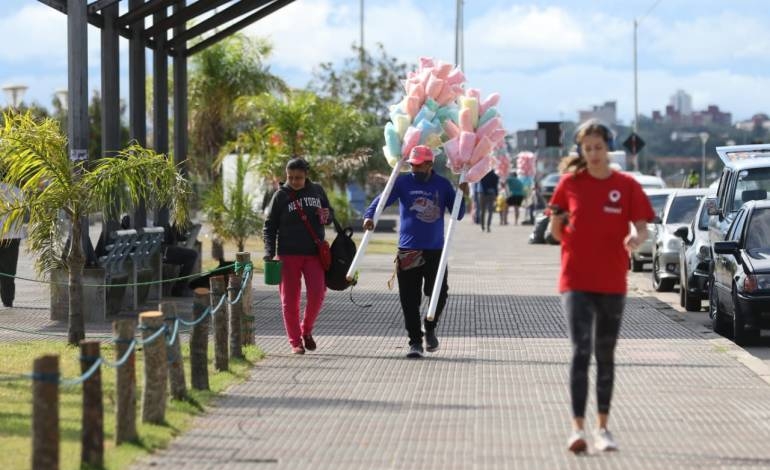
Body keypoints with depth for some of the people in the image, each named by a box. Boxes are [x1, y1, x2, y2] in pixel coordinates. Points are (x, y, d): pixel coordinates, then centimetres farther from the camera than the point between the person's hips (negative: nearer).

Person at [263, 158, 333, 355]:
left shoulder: (317, 191, 7)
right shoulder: (281, 196, 0)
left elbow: (330, 213, 20)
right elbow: (269, 227, 0)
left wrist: (327, 216, -6)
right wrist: (269, 252, -13)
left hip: (314, 253, 2)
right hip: (288, 254, -2)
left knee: (317, 293, -10)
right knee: (290, 299, 0)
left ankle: (306, 330, 15)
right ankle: (295, 342, 9)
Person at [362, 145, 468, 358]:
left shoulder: (443, 184, 5)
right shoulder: (403, 182, 2)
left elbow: (457, 214, 7)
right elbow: (383, 199, -10)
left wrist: (462, 197, -10)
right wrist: (369, 216, -28)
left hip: (436, 250, 1)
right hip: (408, 251, -1)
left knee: (439, 294, -3)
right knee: (410, 299, -1)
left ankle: (430, 329, 25)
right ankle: (415, 341, 9)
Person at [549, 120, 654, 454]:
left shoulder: (626, 185, 0)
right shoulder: (570, 183, 1)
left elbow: (642, 228, -7)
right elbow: (556, 229, 12)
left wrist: (636, 239, -26)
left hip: (612, 282, 1)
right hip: (576, 281, -1)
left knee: (605, 356, 10)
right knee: (580, 351, -14)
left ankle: (603, 428, 20)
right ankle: (577, 427, -17)